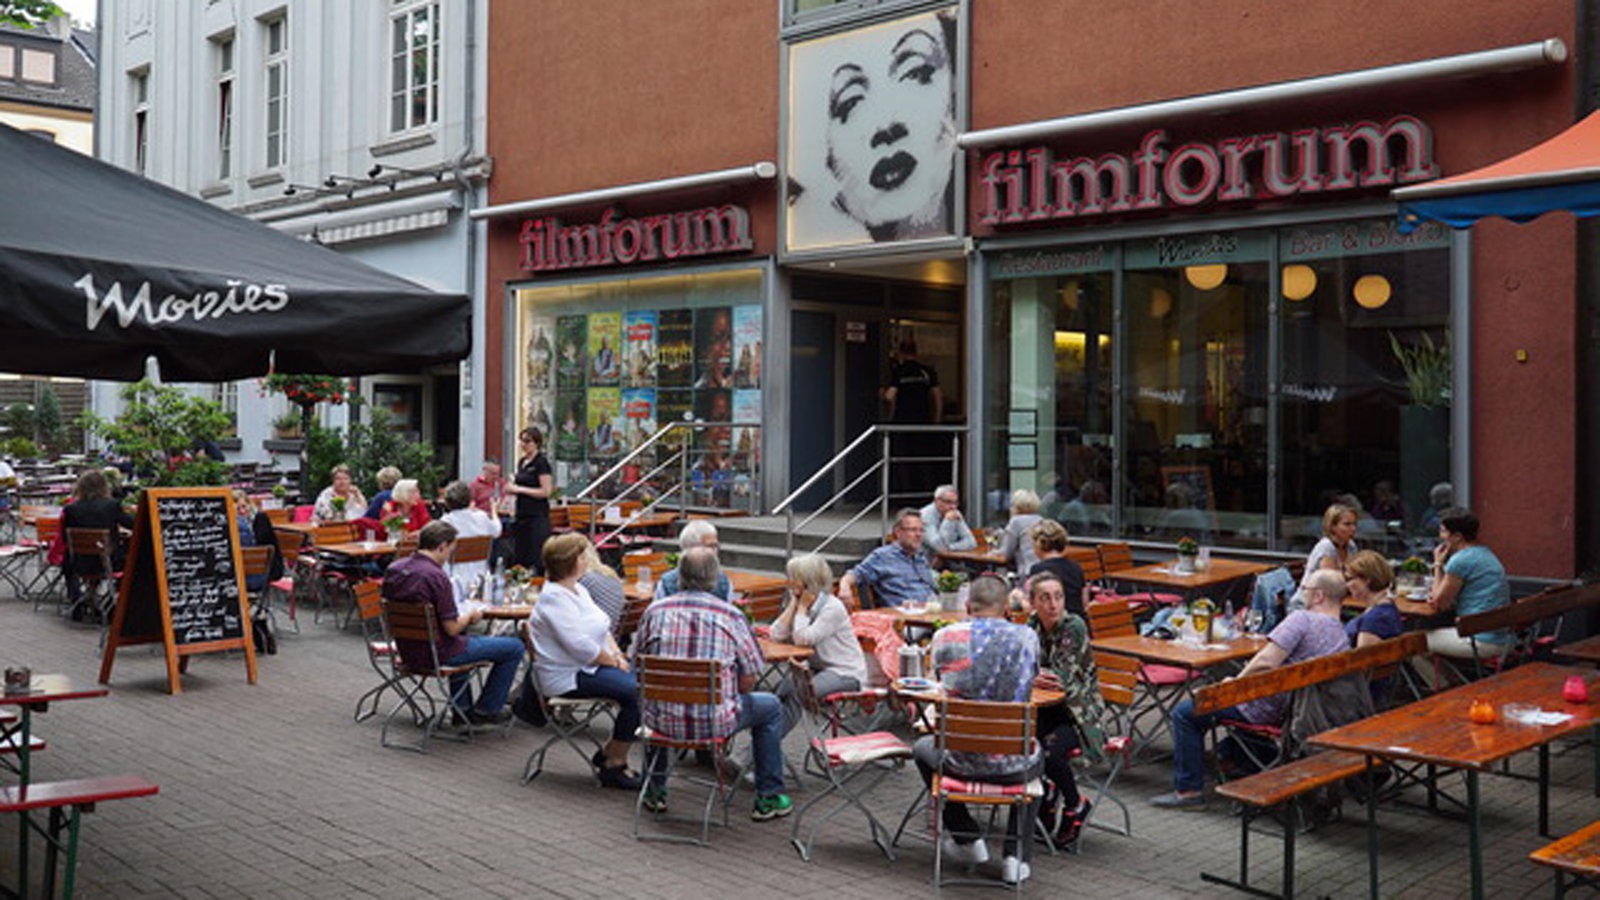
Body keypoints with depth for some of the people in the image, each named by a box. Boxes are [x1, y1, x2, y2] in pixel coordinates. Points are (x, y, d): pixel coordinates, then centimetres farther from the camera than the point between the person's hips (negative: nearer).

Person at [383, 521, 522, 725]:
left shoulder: (393, 569, -1)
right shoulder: (436, 577, -24)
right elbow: (452, 628, -23)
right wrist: (471, 616, -2)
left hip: (407, 651, 9)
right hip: (436, 654, -9)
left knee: (463, 640, 40)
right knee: (514, 647, 3)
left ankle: (462, 707, 40)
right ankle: (487, 710, 16)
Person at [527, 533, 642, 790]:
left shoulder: (578, 590, 15)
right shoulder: (554, 598, -16)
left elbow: (603, 627, 20)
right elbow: (580, 646, -23)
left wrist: (617, 654, 2)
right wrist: (613, 662, -12)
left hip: (593, 665, 10)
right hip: (568, 677, -10)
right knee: (634, 692, -24)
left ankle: (608, 753, 4)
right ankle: (615, 765, -11)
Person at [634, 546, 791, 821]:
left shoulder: (655, 611, 0)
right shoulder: (731, 616, -6)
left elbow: (638, 665, 10)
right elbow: (748, 680, -4)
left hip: (664, 721, 3)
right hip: (714, 722, -3)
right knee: (771, 707, 24)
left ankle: (654, 792, 41)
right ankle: (768, 799, 25)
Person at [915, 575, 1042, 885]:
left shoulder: (945, 636, -5)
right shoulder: (1026, 637, -2)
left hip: (961, 761, -1)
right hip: (1012, 765, 1)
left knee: (922, 748, 34)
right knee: (1037, 758, 38)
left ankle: (968, 841, 35)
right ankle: (1016, 855, 25)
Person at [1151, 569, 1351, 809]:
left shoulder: (1302, 619, -20)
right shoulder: (1343, 638, 4)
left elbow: (1266, 662, -27)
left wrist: (1235, 682, -11)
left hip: (1270, 708, -9)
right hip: (1296, 707, 9)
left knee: (1184, 713, 2)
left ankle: (1188, 790, 5)